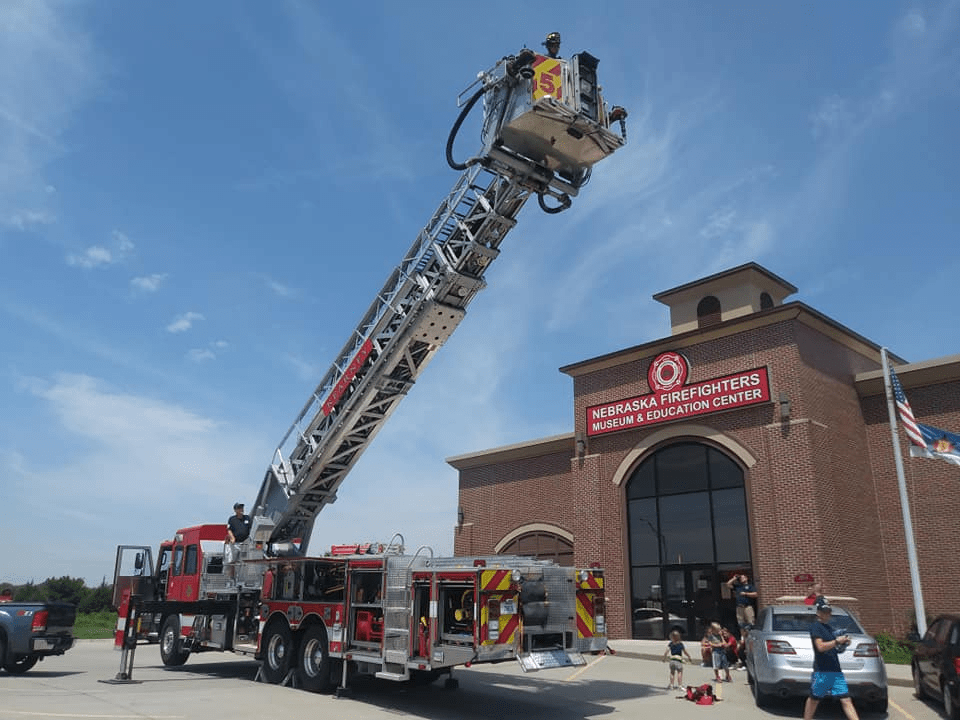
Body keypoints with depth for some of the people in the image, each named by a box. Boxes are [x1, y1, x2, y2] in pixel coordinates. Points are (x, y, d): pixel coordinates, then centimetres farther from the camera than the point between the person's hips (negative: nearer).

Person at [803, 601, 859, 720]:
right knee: (814, 699, 4)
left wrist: (844, 644, 7)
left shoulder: (829, 628, 18)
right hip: (821, 670, -7)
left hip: (836, 670, 7)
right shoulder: (816, 627, -6)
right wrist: (837, 641, -15)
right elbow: (820, 646, -17)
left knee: (846, 700, -1)